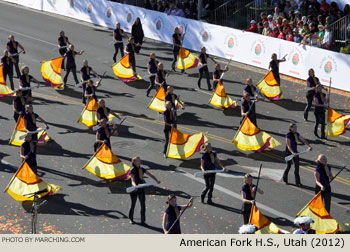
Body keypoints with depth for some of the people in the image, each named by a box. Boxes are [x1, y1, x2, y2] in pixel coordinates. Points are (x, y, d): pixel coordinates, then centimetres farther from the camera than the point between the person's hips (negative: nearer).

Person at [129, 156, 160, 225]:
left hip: (141, 189, 4)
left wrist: (157, 180, -14)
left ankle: (143, 221, 11)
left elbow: (151, 175, 2)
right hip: (134, 190, -4)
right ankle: (131, 219, 31)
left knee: (143, 205, 1)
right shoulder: (132, 171, -15)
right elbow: (133, 180, -28)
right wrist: (135, 186, -49)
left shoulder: (142, 169, 0)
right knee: (133, 205, 10)